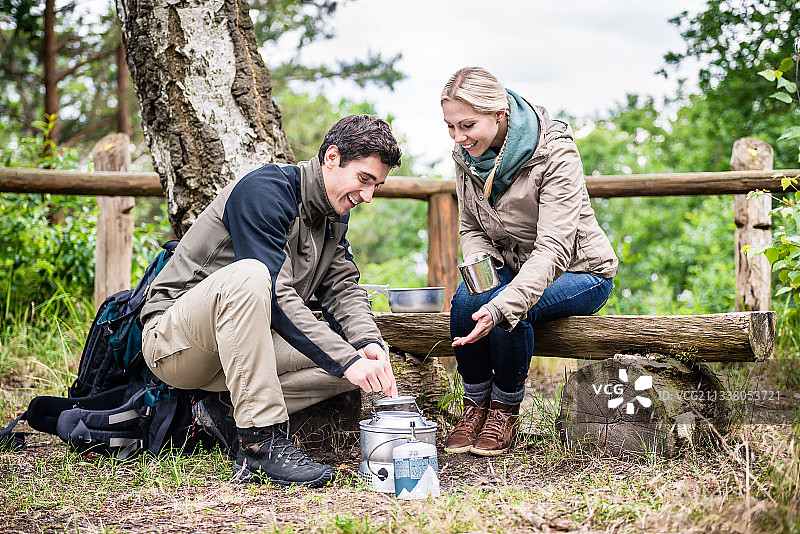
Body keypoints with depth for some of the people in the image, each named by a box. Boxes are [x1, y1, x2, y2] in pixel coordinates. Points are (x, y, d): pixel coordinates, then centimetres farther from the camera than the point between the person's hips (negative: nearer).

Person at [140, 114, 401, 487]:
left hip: (239, 348, 8)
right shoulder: (263, 190, -19)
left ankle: (231, 414, -8)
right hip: (172, 344, -8)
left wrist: (369, 344, -19)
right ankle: (261, 446, -36)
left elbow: (343, 289, 2)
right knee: (247, 275, -39)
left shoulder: (334, 215, 9)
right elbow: (276, 296, -27)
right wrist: (346, 361, -31)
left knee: (363, 355, -9)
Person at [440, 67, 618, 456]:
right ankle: (475, 406, -5)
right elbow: (471, 229, 5)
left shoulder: (556, 153, -27)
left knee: (510, 311, -33)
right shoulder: (466, 154, -7)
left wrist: (500, 308, -48)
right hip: (512, 265, 5)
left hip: (580, 272, -5)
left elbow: (553, 249, -34)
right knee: (465, 300, -27)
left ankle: (505, 411, -7)